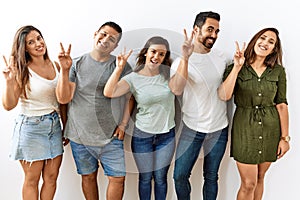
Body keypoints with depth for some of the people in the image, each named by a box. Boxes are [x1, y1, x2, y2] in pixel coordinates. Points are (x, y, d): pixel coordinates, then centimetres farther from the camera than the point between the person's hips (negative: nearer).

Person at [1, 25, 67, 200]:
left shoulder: (55, 66, 3)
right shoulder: (22, 71, -9)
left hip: (55, 125, 4)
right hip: (31, 127, -4)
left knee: (51, 177, 12)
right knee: (32, 180, 10)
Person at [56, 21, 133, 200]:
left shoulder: (122, 66, 0)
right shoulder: (77, 64, -1)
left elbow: (130, 96, 4)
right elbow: (63, 99, -6)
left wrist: (123, 124, -5)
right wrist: (65, 70, -17)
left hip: (111, 136, 0)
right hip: (80, 135, 1)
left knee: (118, 178, 3)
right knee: (88, 176, 15)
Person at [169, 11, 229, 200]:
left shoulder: (221, 57, 4)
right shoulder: (181, 61, -10)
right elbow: (177, 90, -29)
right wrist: (185, 58, -36)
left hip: (219, 128, 3)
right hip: (192, 128, -3)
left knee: (211, 177, 14)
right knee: (180, 176, 2)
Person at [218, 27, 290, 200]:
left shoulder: (278, 71, 2)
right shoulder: (236, 68, -3)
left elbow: (281, 104, 2)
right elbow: (224, 96, -18)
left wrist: (285, 137, 0)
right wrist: (237, 67, -20)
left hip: (270, 129, 2)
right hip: (245, 128, -2)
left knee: (259, 179, 15)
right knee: (248, 184, 1)